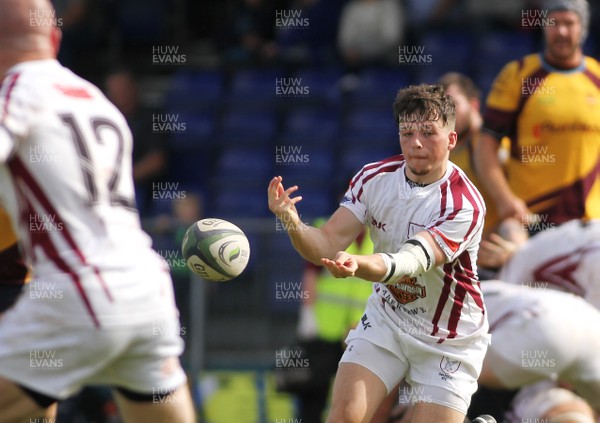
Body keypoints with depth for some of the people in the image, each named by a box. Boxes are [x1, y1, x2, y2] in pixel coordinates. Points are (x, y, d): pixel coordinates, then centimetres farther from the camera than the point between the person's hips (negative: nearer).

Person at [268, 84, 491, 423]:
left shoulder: (465, 204, -24)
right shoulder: (375, 178, -8)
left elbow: (412, 261, -37)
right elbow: (329, 243, -13)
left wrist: (358, 265, -57)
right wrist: (294, 224, -35)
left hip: (449, 341, -3)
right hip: (386, 320, 3)